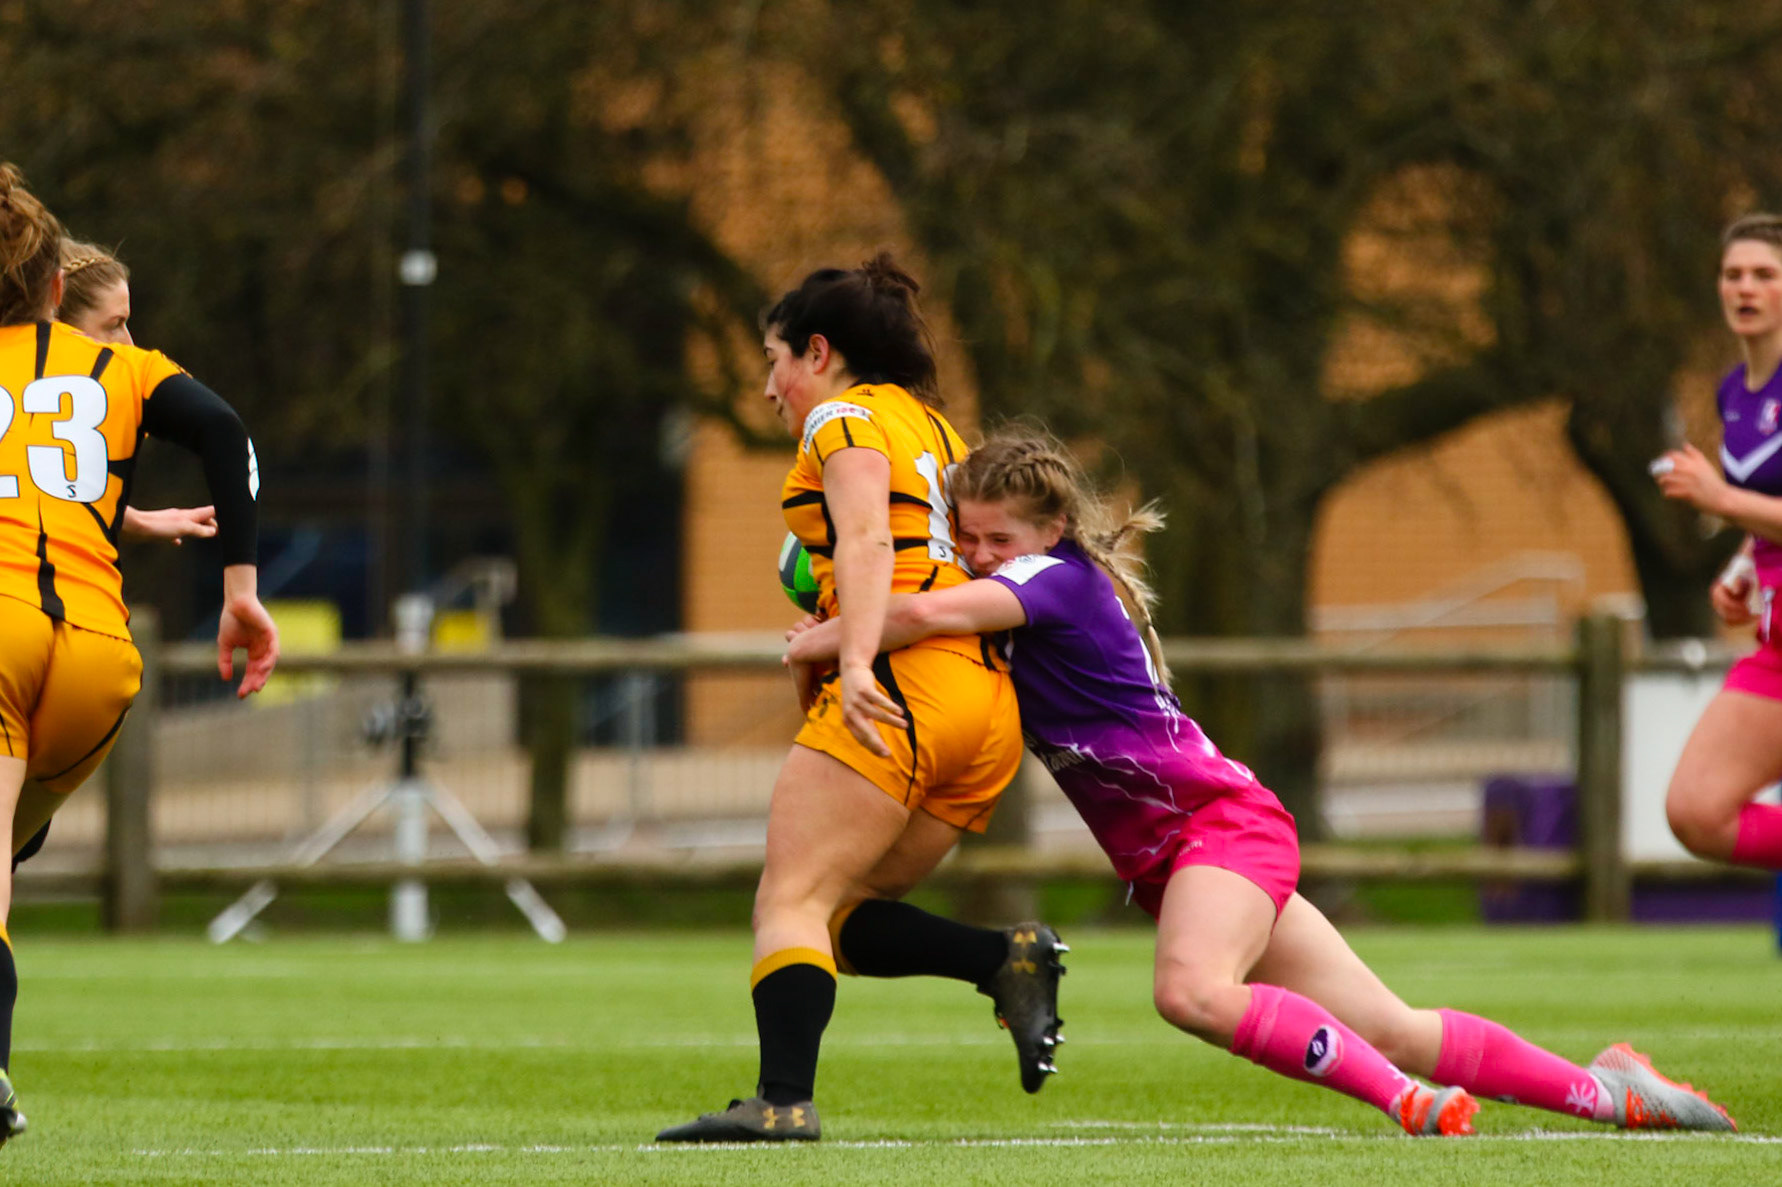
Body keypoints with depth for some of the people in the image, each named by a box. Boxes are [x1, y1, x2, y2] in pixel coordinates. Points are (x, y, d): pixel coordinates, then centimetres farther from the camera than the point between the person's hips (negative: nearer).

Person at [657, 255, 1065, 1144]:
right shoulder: (933, 427, 29)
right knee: (838, 915, 8)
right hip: (987, 711, 8)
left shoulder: (845, 419, 3)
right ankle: (1009, 959, -10)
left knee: (790, 900, -13)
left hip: (900, 682, -8)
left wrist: (855, 660, -27)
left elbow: (868, 541, -14)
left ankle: (784, 1099, -28)